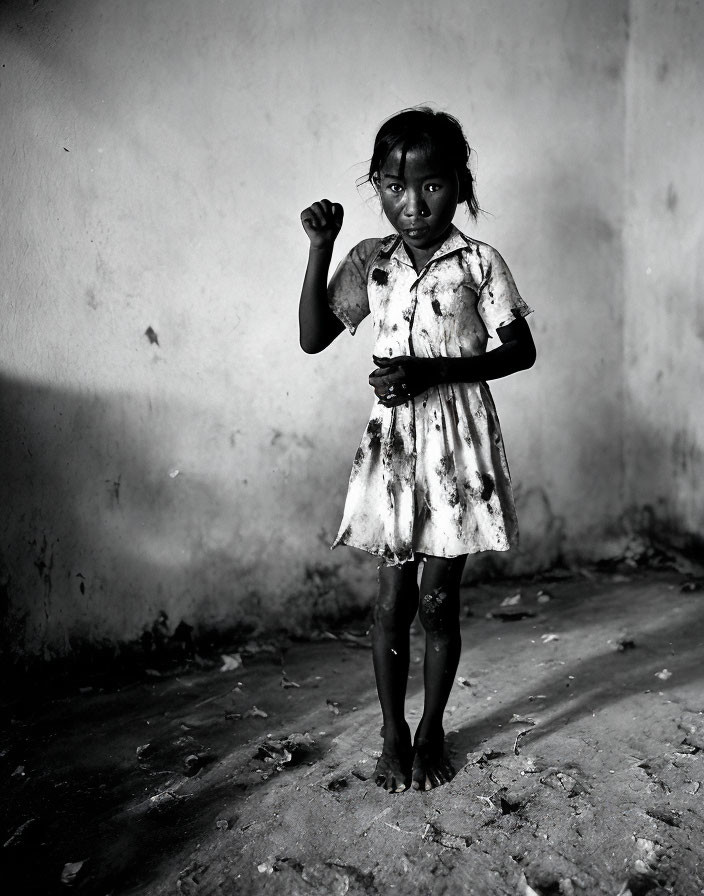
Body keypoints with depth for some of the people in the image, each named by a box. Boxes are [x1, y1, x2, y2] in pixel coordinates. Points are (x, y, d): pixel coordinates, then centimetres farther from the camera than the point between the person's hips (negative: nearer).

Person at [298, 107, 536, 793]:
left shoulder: (478, 263, -3)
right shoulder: (369, 261, 5)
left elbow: (519, 351, -3)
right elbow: (313, 338, 4)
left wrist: (433, 371, -17)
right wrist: (320, 247, -5)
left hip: (458, 441, -2)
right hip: (394, 438, 2)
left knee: (438, 600, 6)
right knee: (392, 599, 6)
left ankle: (431, 732, 28)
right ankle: (393, 735, 25)